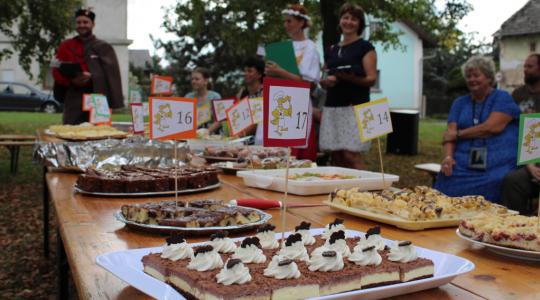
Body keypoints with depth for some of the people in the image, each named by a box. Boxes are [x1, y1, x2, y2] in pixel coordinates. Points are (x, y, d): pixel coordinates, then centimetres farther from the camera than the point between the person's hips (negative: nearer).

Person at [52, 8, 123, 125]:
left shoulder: (105, 48, 5)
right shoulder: (65, 46, 11)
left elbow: (113, 77, -1)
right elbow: (57, 72, 8)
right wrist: (72, 80, -11)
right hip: (74, 100, 1)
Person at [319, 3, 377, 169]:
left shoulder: (365, 47, 3)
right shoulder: (332, 51, 19)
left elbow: (371, 79, -6)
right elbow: (323, 80, 24)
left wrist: (350, 77, -24)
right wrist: (327, 81, 0)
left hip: (355, 107, -5)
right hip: (332, 107, 6)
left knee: (351, 155, -14)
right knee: (335, 157, 2)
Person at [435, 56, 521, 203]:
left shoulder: (503, 98, 7)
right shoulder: (459, 103, 20)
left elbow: (492, 127, -9)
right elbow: (450, 134, 8)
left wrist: (458, 134, 0)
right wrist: (448, 156, -12)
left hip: (497, 166, -3)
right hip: (463, 163, 3)